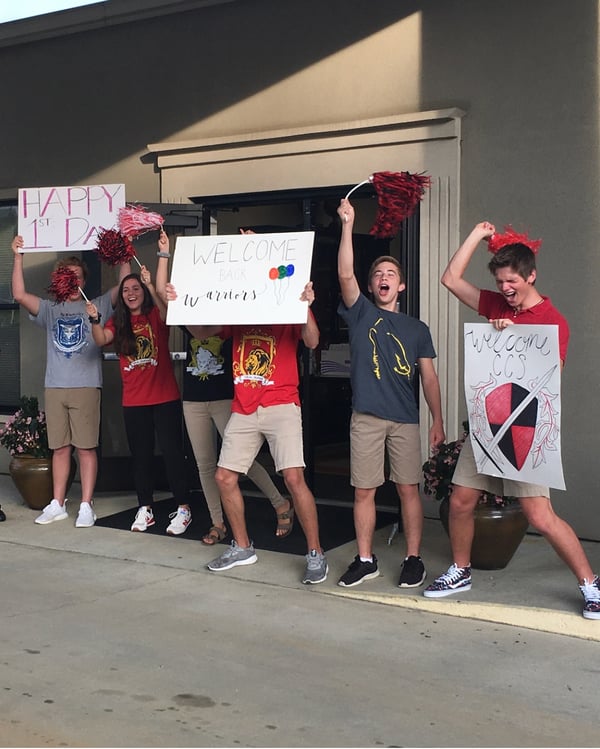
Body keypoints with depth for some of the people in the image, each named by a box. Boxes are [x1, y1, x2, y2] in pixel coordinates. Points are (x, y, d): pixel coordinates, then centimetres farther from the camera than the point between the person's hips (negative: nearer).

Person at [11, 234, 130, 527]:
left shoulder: (97, 306, 7)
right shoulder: (50, 310, 13)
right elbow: (20, 295, 2)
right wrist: (18, 256, -1)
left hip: (86, 387, -3)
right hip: (54, 387, 3)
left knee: (86, 447, -1)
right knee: (60, 447, 9)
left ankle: (86, 506, 4)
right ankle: (57, 504, 16)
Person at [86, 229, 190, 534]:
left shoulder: (155, 316, -1)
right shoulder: (118, 322, 8)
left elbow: (166, 309, -24)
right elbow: (101, 340, -8)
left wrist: (150, 285, -38)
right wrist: (94, 319, -27)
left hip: (165, 397, -4)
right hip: (133, 401, 4)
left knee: (172, 452, -3)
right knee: (141, 455, 11)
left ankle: (183, 509, 4)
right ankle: (145, 509, 21)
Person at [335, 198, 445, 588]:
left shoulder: (417, 329, 11)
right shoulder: (361, 313, 8)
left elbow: (429, 377, 10)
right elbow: (345, 274, -7)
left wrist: (438, 420, 3)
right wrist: (348, 224, -13)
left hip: (406, 419, 1)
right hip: (366, 417, 0)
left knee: (409, 488, 3)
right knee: (364, 490, 4)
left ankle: (414, 559, 14)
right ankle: (366, 560, 15)